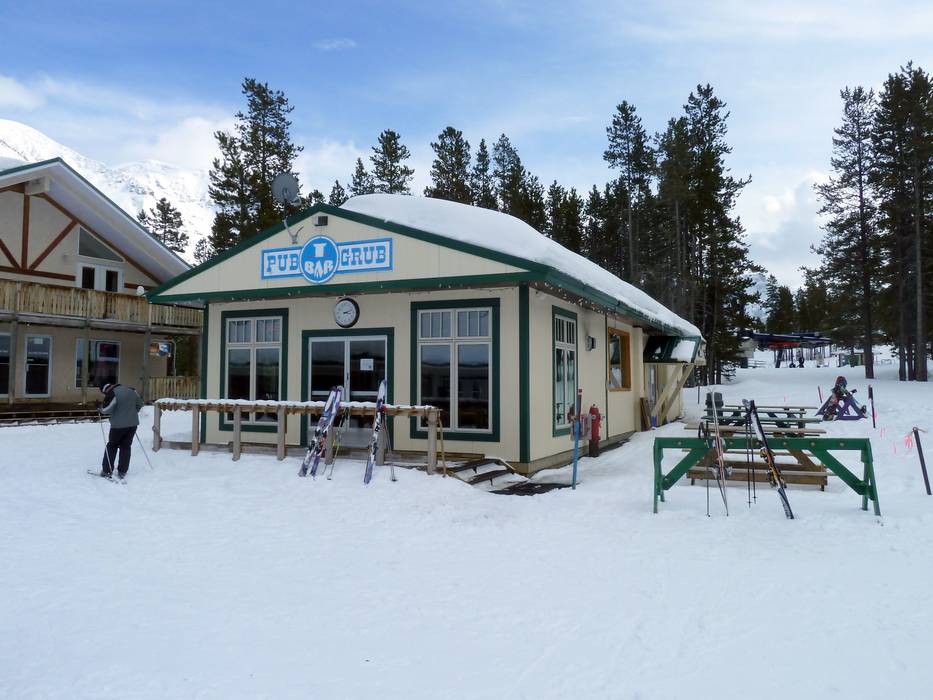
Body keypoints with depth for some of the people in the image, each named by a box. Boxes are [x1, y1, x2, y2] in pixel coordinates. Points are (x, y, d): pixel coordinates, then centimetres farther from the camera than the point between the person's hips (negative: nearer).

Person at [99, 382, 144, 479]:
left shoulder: (112, 394, -12)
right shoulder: (131, 390, 8)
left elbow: (107, 409, -19)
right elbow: (140, 403, 15)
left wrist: (101, 410, 1)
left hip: (119, 425, -5)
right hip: (133, 423, 5)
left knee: (112, 446, 11)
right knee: (126, 446, 12)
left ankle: (107, 470, 13)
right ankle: (122, 471, 12)